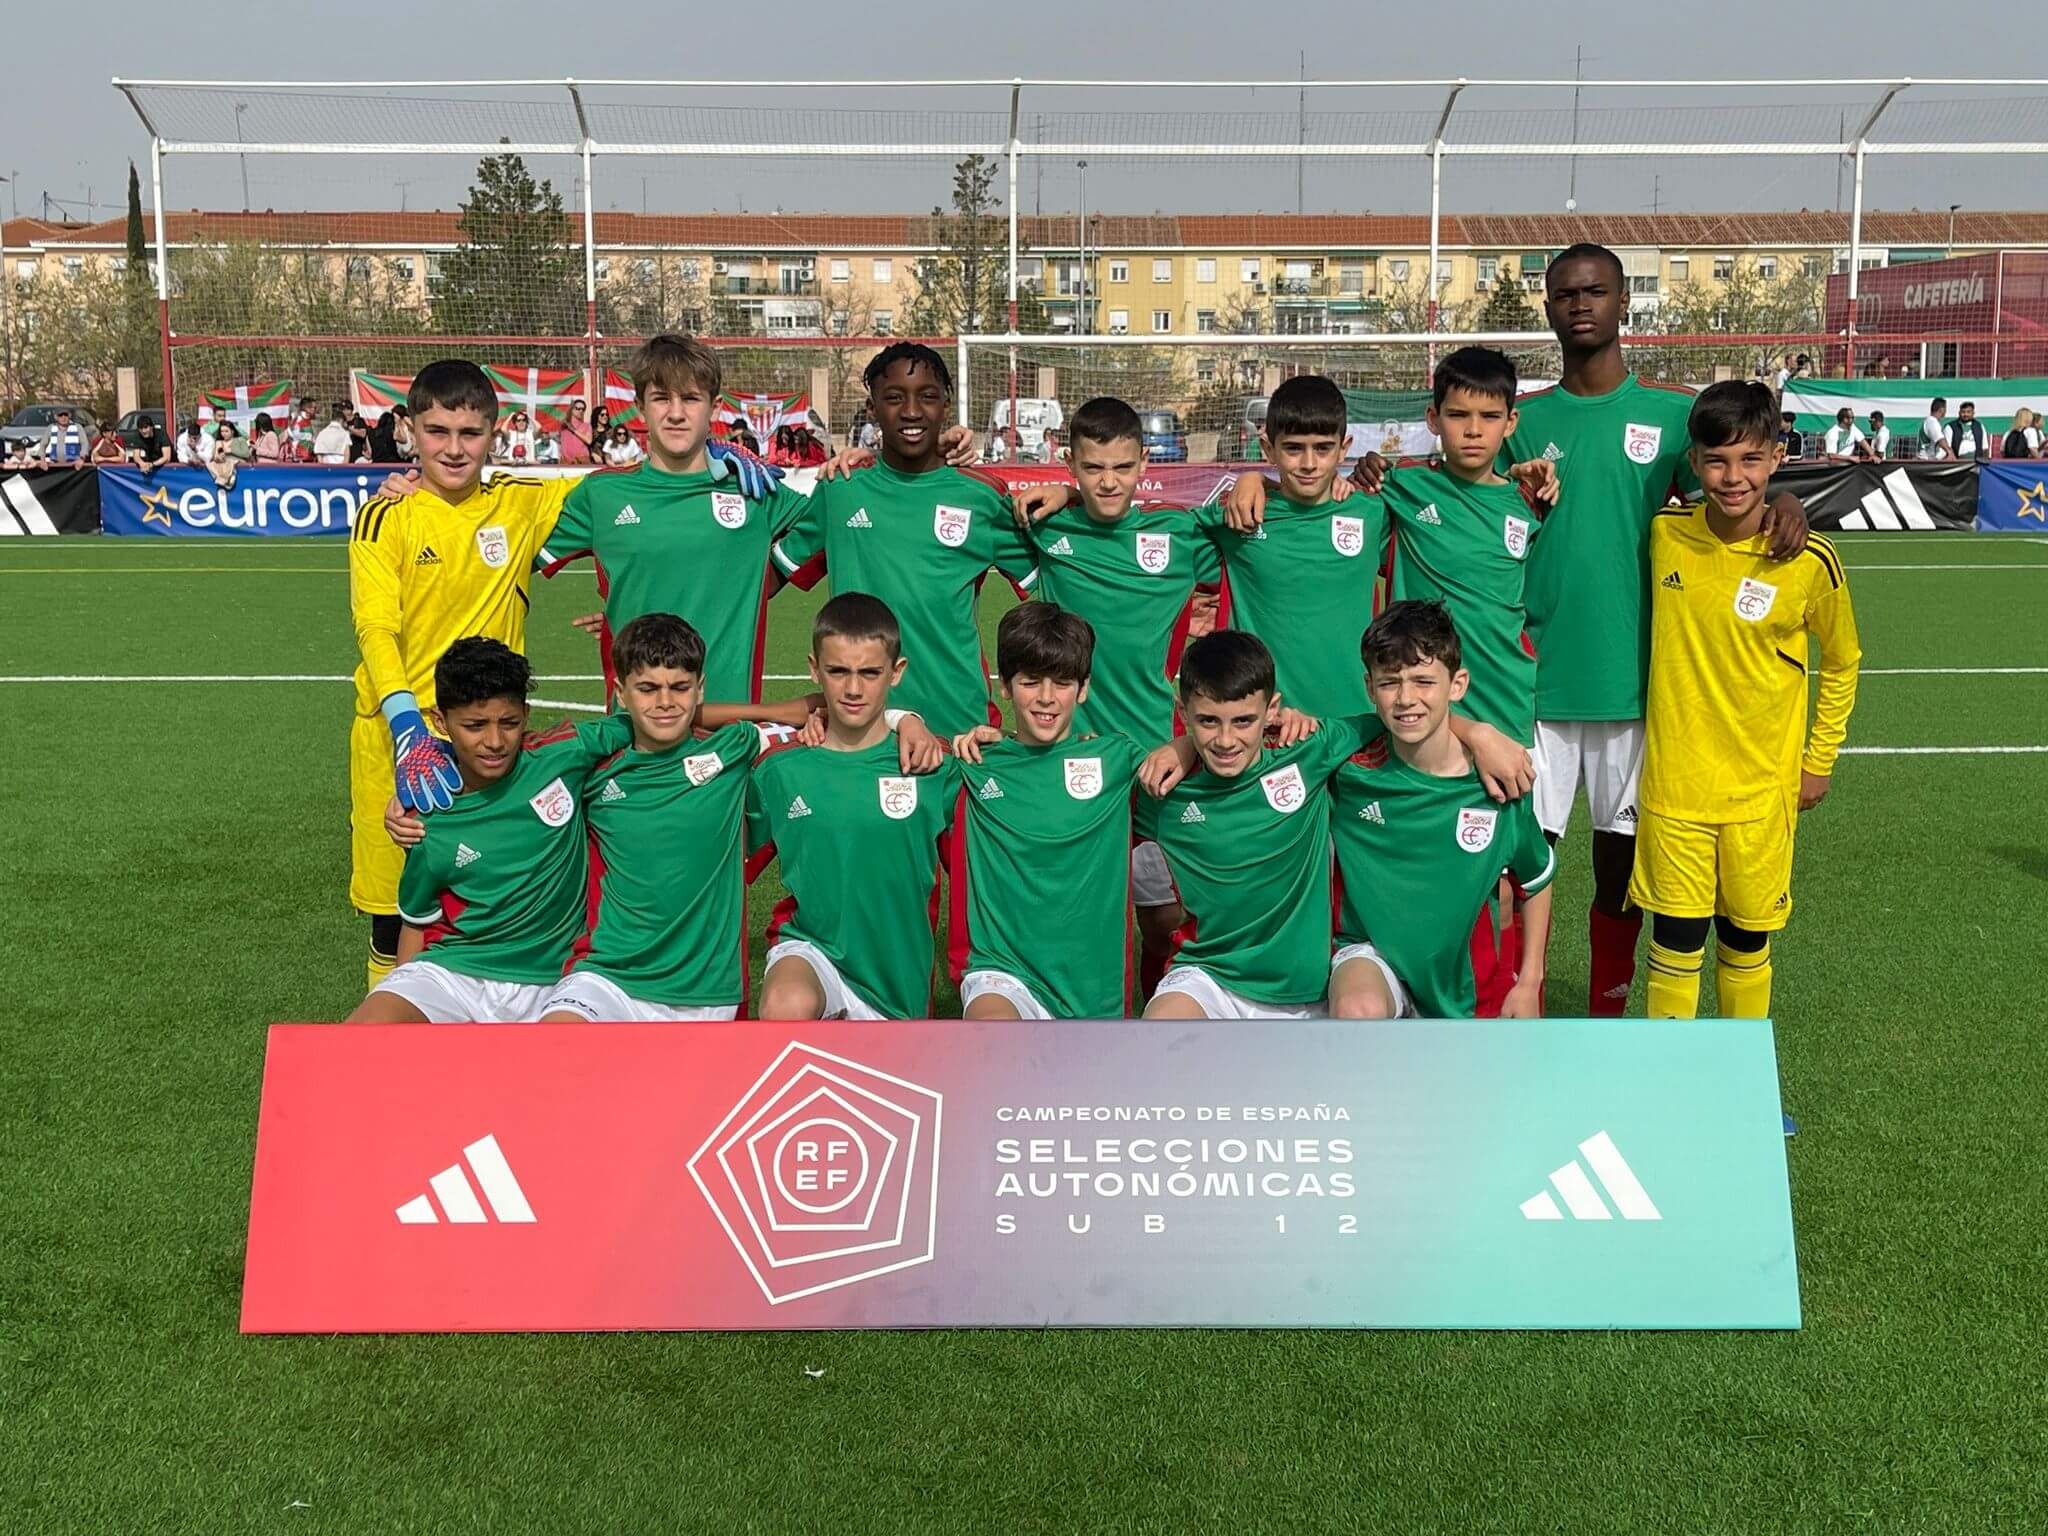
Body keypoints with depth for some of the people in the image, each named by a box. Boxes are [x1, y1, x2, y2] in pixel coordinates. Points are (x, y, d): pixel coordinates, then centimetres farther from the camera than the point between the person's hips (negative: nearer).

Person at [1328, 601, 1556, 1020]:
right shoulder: (1351, 768, -15)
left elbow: (1536, 879, 5)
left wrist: (1530, 982, 6)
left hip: (1458, 972, 2)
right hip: (1371, 951, -2)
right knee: (1357, 1012, -35)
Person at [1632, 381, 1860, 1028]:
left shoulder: (1810, 562, -11)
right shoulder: (1665, 535, -7)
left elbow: (1842, 661, 6)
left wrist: (1819, 761, 9)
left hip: (1761, 787, 0)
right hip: (1675, 781, 0)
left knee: (1746, 938, 12)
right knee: (1675, 939, 4)